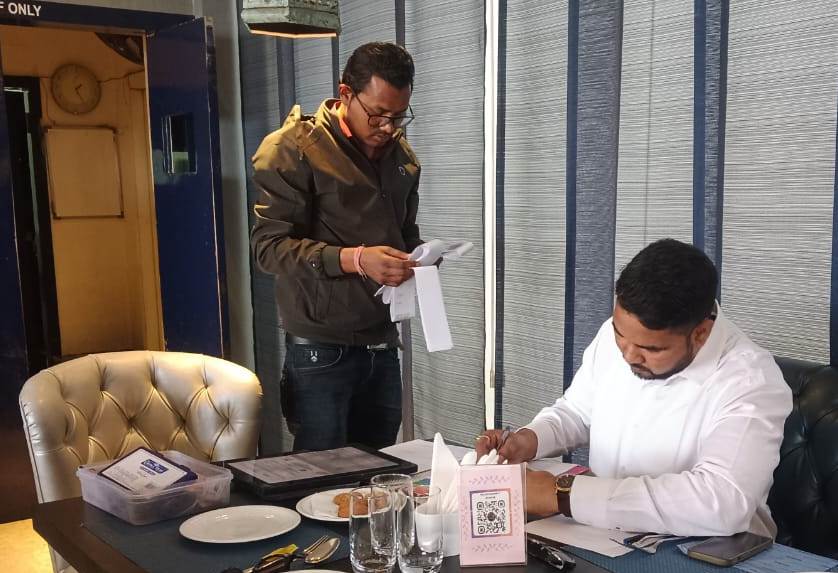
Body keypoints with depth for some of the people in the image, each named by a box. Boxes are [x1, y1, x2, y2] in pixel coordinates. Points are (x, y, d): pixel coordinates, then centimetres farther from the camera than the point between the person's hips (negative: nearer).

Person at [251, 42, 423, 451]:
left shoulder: (401, 155, 13)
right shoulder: (294, 148, -8)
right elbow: (269, 245, -14)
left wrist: (416, 258, 1)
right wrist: (354, 260, -25)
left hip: (382, 345, 6)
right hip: (322, 351, -6)